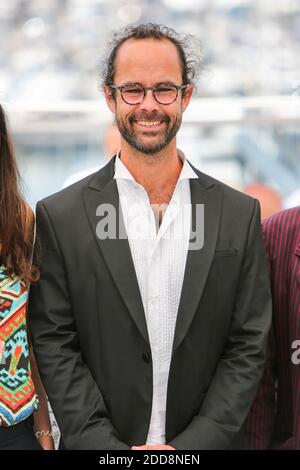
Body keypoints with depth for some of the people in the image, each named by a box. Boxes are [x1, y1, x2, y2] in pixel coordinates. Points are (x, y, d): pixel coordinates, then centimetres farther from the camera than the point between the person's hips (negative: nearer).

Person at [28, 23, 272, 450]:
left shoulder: (240, 215, -2)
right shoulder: (60, 216, -6)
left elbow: (249, 347, -3)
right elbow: (55, 346, -7)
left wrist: (190, 445, -12)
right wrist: (108, 447, -15)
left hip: (206, 441, 1)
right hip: (97, 444, -1)